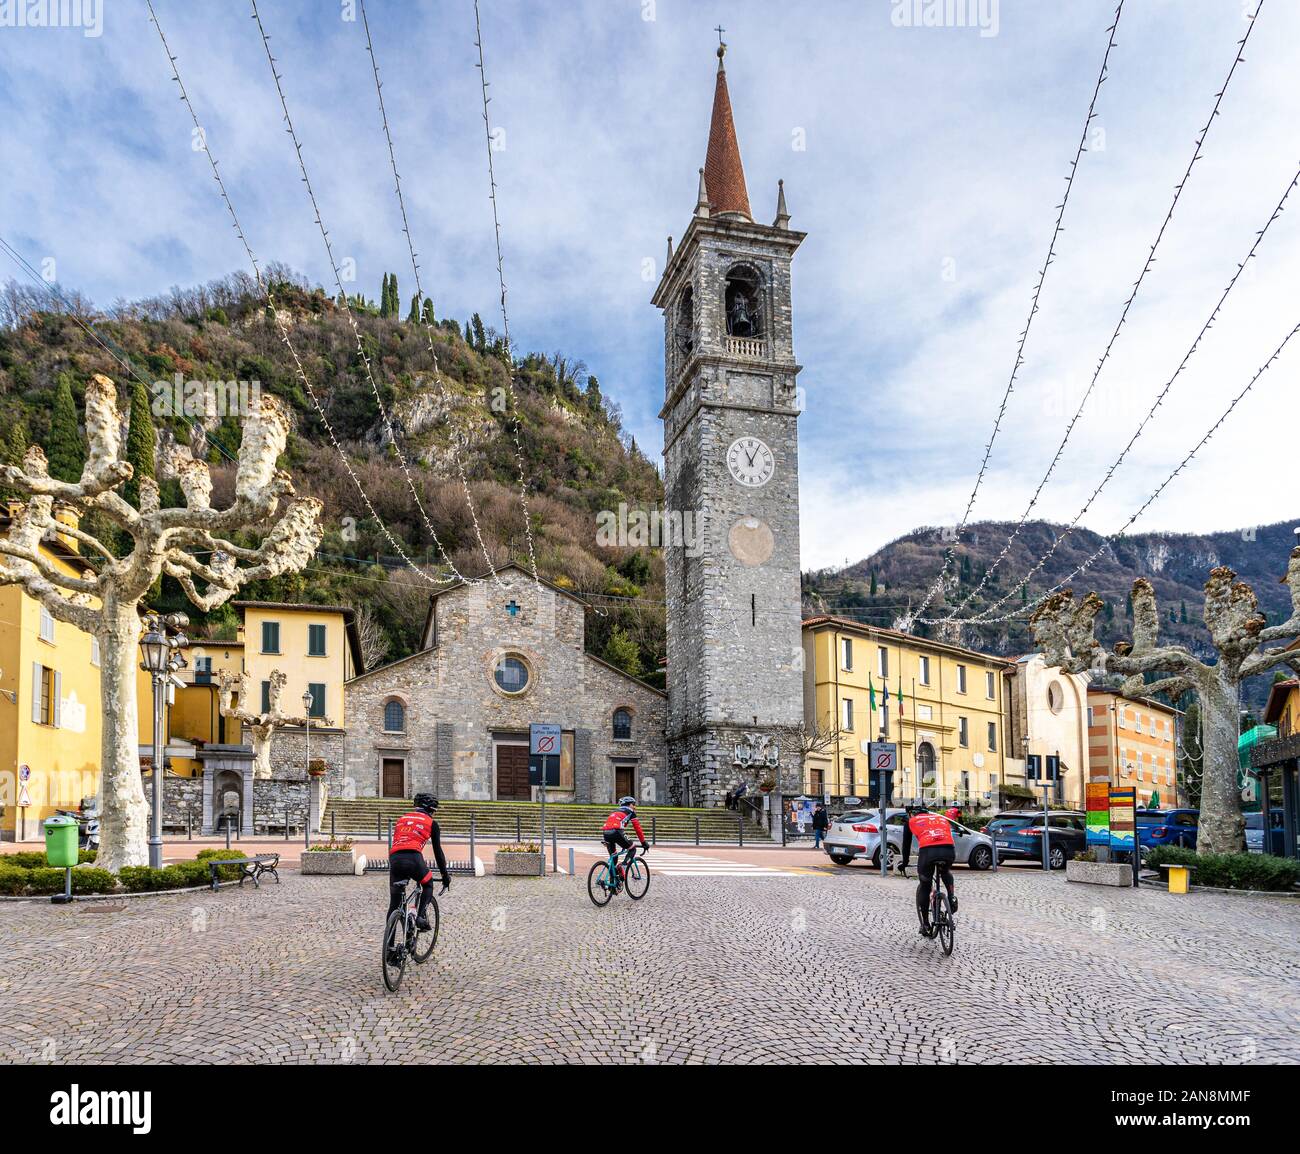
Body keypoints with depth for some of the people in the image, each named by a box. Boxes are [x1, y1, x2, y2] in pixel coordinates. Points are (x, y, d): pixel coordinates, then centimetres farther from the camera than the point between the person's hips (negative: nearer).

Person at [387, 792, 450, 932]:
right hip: (413, 858, -3)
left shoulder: (402, 819, 30)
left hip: (394, 858, 3)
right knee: (428, 884, 25)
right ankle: (421, 917, 5)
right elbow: (437, 851, 18)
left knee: (394, 902, 12)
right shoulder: (431, 822, 17)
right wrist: (445, 875, 25)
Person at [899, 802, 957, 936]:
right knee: (946, 873, 37)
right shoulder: (942, 818, 35)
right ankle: (952, 897, 15)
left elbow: (906, 845, 33)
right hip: (949, 851, 3)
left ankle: (925, 924, 19)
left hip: (928, 851, -2)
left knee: (924, 886, 18)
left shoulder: (911, 821, 27)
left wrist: (904, 865, 46)